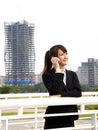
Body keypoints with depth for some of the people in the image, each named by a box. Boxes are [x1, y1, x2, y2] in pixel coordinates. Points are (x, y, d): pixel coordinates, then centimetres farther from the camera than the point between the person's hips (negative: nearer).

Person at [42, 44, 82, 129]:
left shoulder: (72, 74, 11)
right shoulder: (48, 75, -3)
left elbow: (78, 93, -3)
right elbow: (56, 90, -19)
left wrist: (61, 95, -16)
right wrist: (58, 71, -15)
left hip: (69, 118, 4)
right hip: (53, 118, -4)